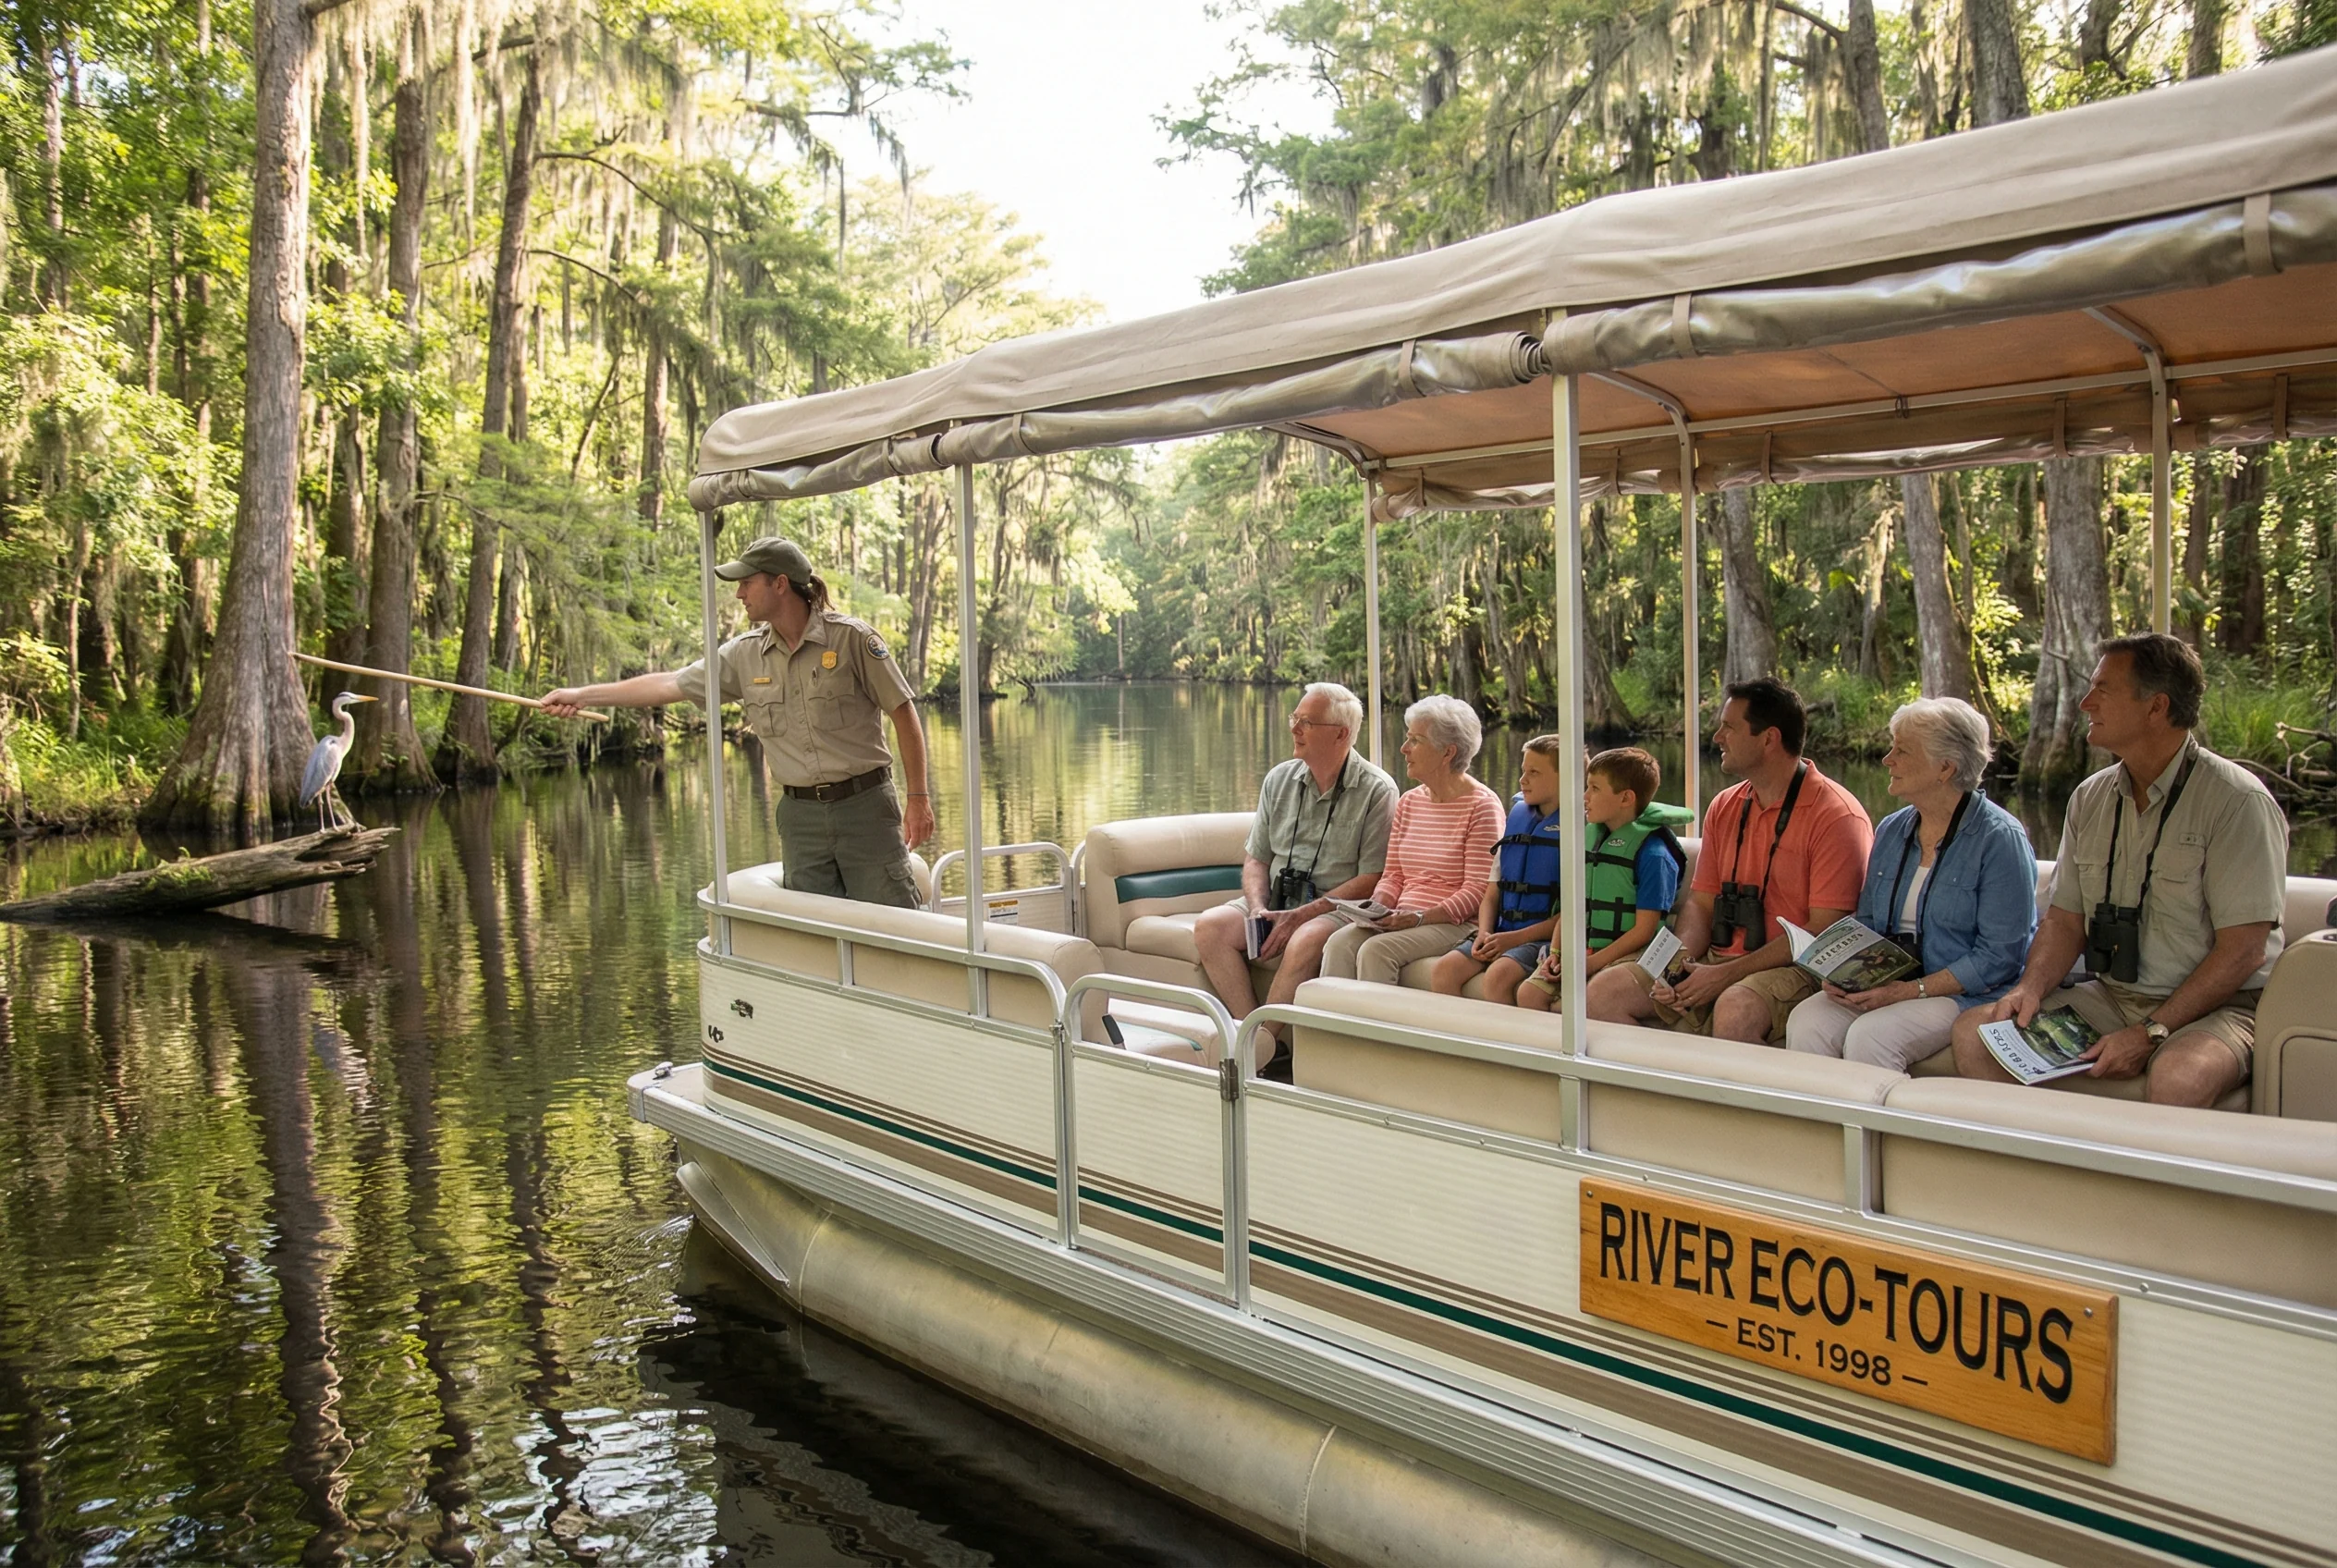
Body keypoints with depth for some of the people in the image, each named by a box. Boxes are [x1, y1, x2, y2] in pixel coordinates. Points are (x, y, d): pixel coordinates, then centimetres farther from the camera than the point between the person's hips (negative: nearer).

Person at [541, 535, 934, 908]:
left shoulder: (851, 637, -7)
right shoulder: (745, 654, 6)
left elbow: (903, 711, -5)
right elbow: (670, 684, 9)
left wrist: (918, 797, -7)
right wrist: (582, 695, 8)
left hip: (864, 804, -4)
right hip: (801, 814, 4)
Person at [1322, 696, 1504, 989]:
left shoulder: (1482, 805, -5)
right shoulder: (1408, 802, 18)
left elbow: (1478, 890, -11)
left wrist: (1419, 918, -20)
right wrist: (1376, 907, -5)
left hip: (1455, 923, -6)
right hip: (1402, 919, 6)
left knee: (1376, 950, -30)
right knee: (1339, 942, -22)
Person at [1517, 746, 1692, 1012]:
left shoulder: (1653, 852, -11)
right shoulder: (1589, 839, 12)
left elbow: (1644, 930, -13)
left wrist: (1593, 962, -17)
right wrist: (1556, 952, 2)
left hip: (1628, 954, -7)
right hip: (1583, 951, 7)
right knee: (1529, 993, -11)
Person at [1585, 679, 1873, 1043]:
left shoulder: (1837, 815, -10)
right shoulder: (1724, 807, 14)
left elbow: (1824, 931, -15)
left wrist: (1727, 974, -18)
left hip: (1796, 969, -7)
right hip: (1717, 962, 7)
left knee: (1734, 1012, -38)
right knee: (1604, 992, -10)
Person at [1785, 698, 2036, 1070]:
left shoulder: (1999, 839, -9)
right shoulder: (1891, 830, 13)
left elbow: (1999, 958, -14)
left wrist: (1912, 991, -20)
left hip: (1966, 996, -6)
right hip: (1885, 988, 6)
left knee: (1868, 1037, -32)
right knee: (1805, 1022, -23)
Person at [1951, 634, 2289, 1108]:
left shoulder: (2237, 801, -12)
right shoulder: (2090, 798, 9)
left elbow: (2243, 951, -15)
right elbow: (2066, 920, 12)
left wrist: (2150, 1033, -20)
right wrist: (2031, 988, -8)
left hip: (2215, 1007, -6)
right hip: (2110, 997, 6)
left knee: (2177, 1077, -38)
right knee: (1974, 1030, -11)